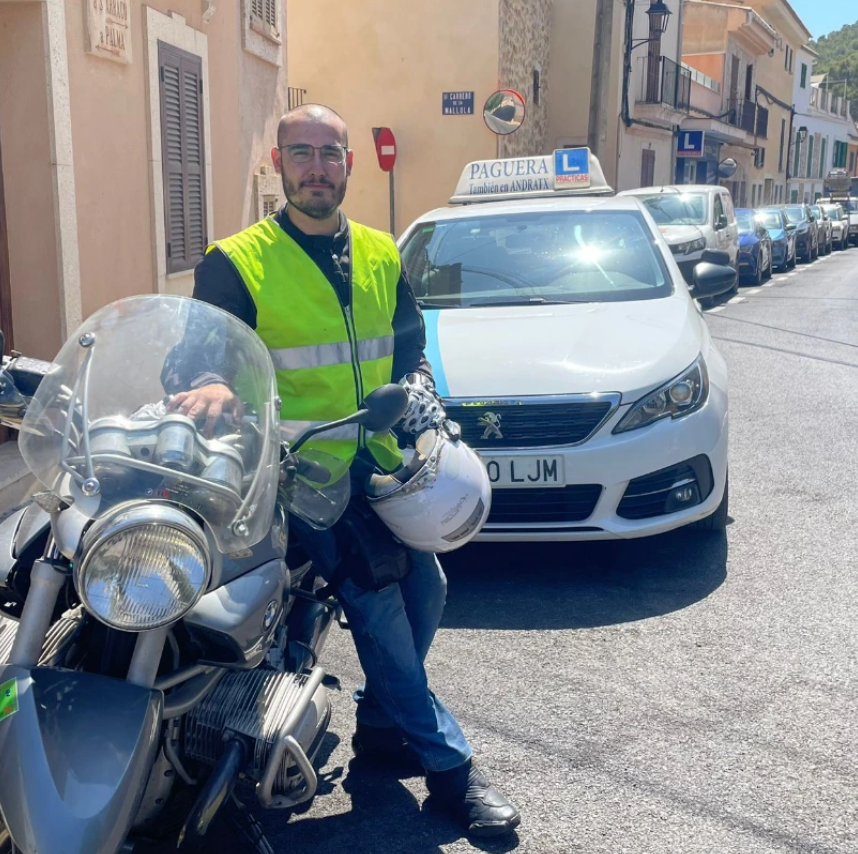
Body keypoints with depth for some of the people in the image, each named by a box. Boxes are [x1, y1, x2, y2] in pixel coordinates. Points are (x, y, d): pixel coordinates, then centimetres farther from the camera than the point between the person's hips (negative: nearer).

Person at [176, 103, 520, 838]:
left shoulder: (381, 255, 13)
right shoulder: (235, 263, -4)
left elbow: (409, 345, 18)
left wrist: (418, 390, -4)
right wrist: (214, 387, -35)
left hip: (379, 463, 6)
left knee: (424, 589, 9)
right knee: (375, 600, -13)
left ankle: (381, 723, 31)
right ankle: (449, 763, 1)